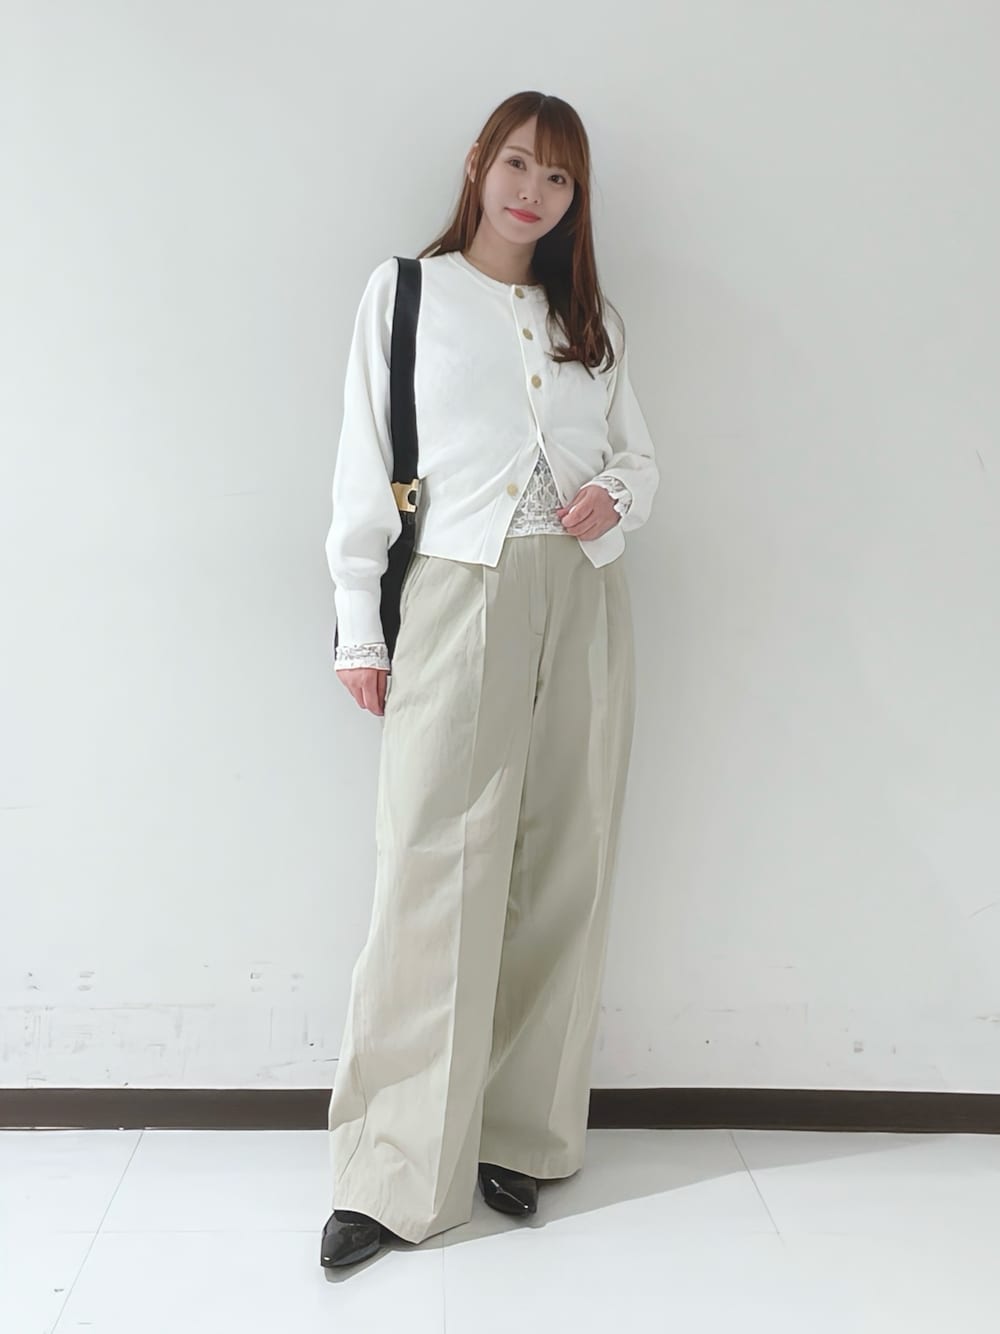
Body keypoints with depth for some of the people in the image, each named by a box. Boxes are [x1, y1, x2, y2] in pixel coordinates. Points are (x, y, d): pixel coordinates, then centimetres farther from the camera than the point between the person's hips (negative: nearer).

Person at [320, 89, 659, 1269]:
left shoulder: (592, 318, 17)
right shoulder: (404, 292, 8)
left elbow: (639, 452, 22)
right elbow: (364, 467, 4)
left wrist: (618, 495, -3)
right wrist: (359, 629, -2)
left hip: (582, 602, 4)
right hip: (456, 598, -3)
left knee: (561, 871, 5)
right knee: (434, 875, -8)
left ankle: (522, 1134, 19)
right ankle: (397, 1172, 4)